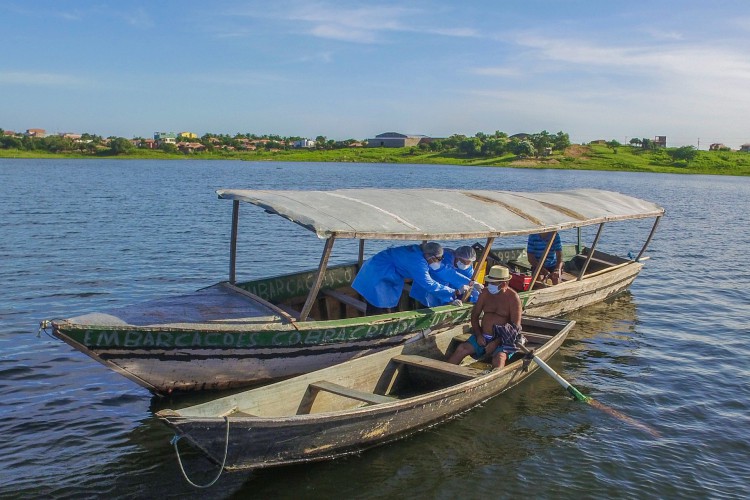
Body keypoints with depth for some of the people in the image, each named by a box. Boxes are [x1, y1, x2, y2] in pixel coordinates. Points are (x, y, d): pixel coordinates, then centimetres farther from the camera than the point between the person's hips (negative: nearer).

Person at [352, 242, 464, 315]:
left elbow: (428, 280, 7)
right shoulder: (417, 262, -28)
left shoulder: (418, 252, 1)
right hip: (375, 277, -10)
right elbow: (429, 285, -29)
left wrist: (449, 299, 3)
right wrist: (454, 292, -22)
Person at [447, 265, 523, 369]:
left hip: (503, 340, -4)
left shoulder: (513, 297, -8)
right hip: (482, 336, 4)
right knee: (462, 348, -16)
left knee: (499, 358, -33)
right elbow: (475, 315, 13)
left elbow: (516, 327, -10)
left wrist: (496, 342, -16)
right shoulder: (485, 293, 6)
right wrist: (478, 335, -3)